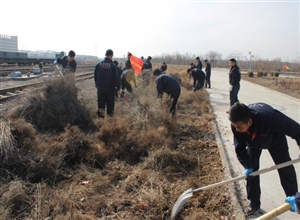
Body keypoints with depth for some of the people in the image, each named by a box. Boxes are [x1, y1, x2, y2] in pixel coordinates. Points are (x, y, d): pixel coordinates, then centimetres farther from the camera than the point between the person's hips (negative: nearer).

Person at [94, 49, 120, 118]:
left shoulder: (98, 64, 0)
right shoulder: (113, 65, -11)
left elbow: (95, 76, 8)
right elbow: (116, 77, -10)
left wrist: (97, 85, 19)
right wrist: (118, 87, 1)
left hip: (100, 88, 3)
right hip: (110, 88, -3)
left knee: (101, 102, 13)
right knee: (110, 102, 8)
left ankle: (100, 114, 17)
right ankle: (110, 114, 15)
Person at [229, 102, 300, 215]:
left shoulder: (270, 118, -49)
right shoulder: (237, 124, -37)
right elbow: (239, 147, -23)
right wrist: (247, 166, -29)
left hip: (275, 139, -2)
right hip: (253, 142, 2)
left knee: (285, 167, 5)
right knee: (252, 170, -3)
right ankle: (254, 203, 11)